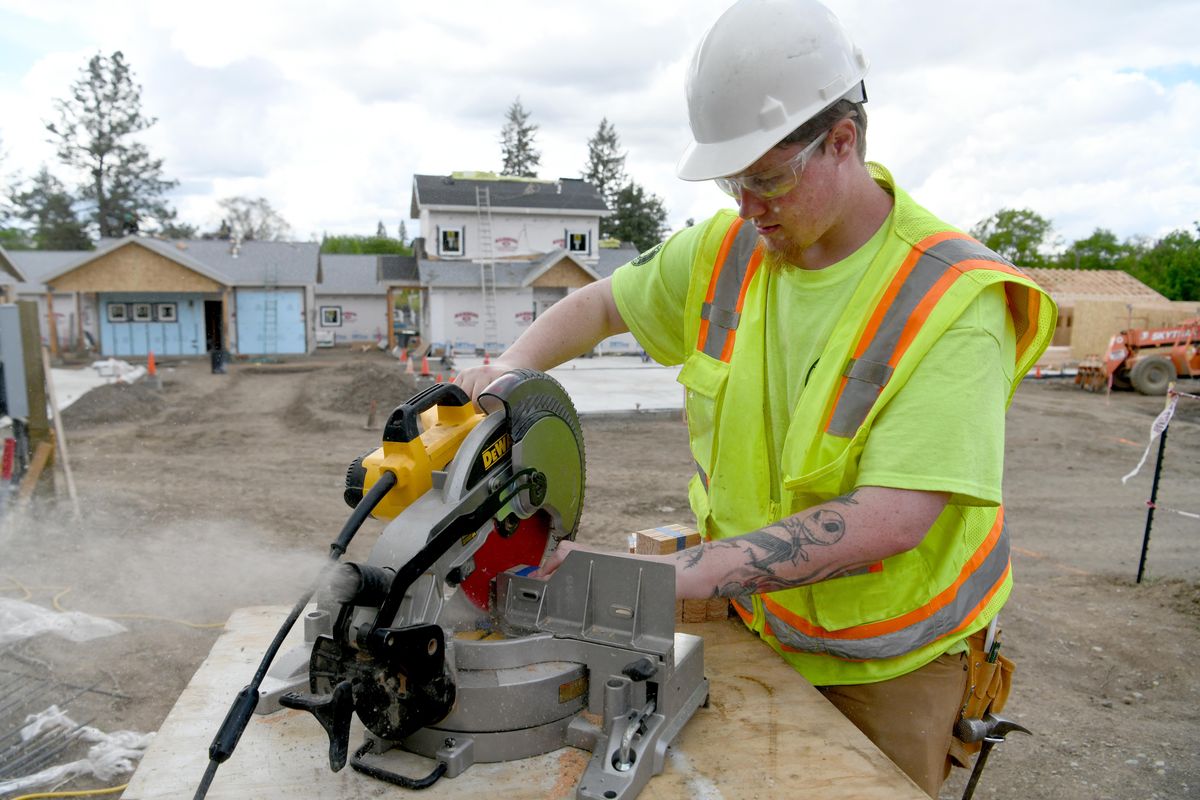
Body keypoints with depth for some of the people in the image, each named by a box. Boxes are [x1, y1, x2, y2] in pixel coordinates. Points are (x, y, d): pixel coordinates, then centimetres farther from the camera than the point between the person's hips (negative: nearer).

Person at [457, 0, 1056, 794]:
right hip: (753, 632, 4)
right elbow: (600, 304, 8)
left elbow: (890, 520, -31)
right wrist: (514, 365, -13)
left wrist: (678, 573, -36)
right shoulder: (727, 252, -6)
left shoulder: (951, 298, -22)